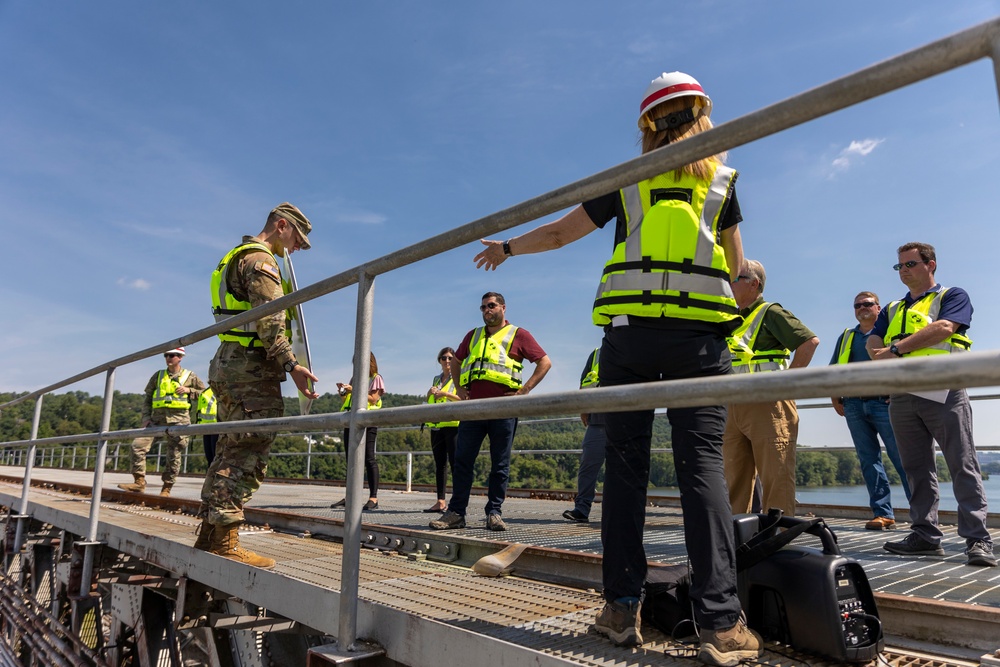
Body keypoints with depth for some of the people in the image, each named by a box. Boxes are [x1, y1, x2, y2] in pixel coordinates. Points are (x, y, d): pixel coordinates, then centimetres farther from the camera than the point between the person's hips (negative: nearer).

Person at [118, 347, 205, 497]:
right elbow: (147, 398, 16)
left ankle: (166, 489, 10)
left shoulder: (190, 377, 7)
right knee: (138, 445, -12)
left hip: (178, 421, -3)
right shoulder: (158, 376, 15)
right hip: (157, 419, 3)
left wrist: (188, 390, -6)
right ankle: (139, 482, -3)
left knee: (173, 456, -2)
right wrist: (146, 418, 4)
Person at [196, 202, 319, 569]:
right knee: (248, 455, -10)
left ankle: (208, 536, 18)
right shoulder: (260, 259, -7)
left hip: (228, 363, 11)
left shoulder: (236, 257, 26)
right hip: (252, 365, -10)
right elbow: (269, 319, -19)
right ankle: (225, 542, -8)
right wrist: (291, 363, -25)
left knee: (231, 452, 12)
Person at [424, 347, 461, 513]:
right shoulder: (436, 379, 21)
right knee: (439, 463, 6)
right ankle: (440, 501, 9)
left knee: (454, 462, -9)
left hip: (453, 424, -6)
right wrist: (430, 393, 4)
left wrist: (445, 393, -15)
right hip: (436, 425, 6)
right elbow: (428, 401, 25)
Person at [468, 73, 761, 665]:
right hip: (699, 333, 0)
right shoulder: (721, 181, 14)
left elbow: (560, 233, 18)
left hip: (629, 332, 0)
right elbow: (735, 267, 18)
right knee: (703, 466, -4)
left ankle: (623, 608, 4)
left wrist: (507, 246, 33)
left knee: (626, 467, 2)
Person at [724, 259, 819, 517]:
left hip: (768, 405, -7)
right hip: (734, 409, 7)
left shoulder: (770, 313, -1)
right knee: (735, 481, 9)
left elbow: (810, 341, -11)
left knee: (776, 479, -5)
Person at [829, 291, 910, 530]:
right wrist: (835, 399, 11)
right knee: (869, 461, 3)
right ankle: (883, 514, 7)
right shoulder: (846, 337, 20)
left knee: (903, 459, -5)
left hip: (884, 403, -4)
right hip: (854, 406, 4)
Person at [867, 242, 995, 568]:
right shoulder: (892, 309, 23)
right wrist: (885, 357, -13)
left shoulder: (953, 296, 7)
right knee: (917, 468, 6)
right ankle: (925, 535, 11)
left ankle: (978, 539, -1)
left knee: (963, 465, -4)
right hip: (901, 396, 6)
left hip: (943, 391, -5)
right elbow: (873, 343, 10)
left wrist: (896, 349, -10)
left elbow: (944, 328, -12)